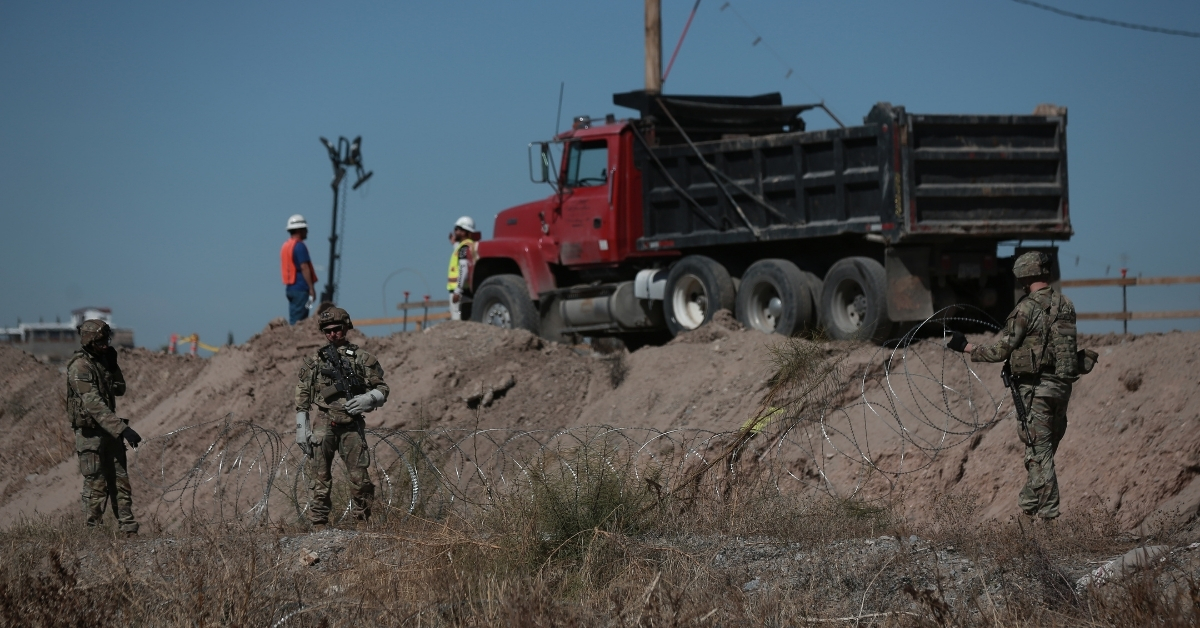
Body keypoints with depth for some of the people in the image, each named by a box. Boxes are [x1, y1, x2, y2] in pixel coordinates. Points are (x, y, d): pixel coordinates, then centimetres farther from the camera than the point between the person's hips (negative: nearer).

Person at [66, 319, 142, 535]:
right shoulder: (80, 367, -18)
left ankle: (128, 530, 11)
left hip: (109, 430, 8)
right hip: (90, 432, -8)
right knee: (96, 486, -5)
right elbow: (94, 405, -26)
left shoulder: (102, 360, 9)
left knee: (120, 481, 8)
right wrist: (123, 429, -32)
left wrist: (113, 365, 2)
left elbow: (120, 389, 18)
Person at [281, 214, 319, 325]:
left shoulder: (285, 246, 15)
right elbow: (304, 268, -18)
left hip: (289, 287, 9)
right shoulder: (299, 246, -13)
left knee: (293, 320, 10)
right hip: (300, 288, -9)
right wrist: (311, 288, -16)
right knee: (299, 320, -9)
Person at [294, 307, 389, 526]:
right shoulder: (314, 361, 9)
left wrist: (367, 399, -13)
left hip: (352, 425, -1)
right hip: (324, 424, 1)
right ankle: (319, 523, 4)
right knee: (320, 478, -1)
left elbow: (382, 390, 8)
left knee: (359, 477, -2)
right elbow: (302, 398, 11)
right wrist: (301, 429, 5)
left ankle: (362, 522, 8)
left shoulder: (362, 358, 7)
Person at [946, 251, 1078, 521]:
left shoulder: (1027, 309, -12)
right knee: (1043, 452, 15)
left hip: (1036, 388, -7)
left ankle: (1048, 516, -3)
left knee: (1039, 454, -3)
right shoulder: (1066, 305, 9)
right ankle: (1028, 507, 22)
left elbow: (999, 351, -8)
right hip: (1062, 387, 7)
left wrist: (966, 347, 6)